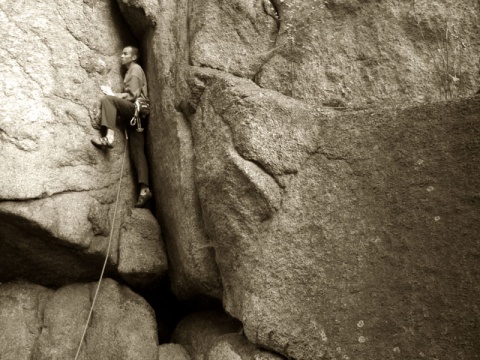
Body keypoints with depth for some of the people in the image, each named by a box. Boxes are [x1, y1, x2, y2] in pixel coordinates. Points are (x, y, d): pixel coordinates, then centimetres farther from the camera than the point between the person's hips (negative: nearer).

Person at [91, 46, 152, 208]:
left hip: (136, 108, -9)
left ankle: (109, 137, -38)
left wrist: (113, 95, -3)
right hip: (134, 113, 9)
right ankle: (144, 189, -11)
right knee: (136, 150, -2)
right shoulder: (131, 71, 30)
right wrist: (115, 96, 8)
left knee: (106, 99, -24)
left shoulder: (135, 69, 2)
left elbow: (132, 95, -10)